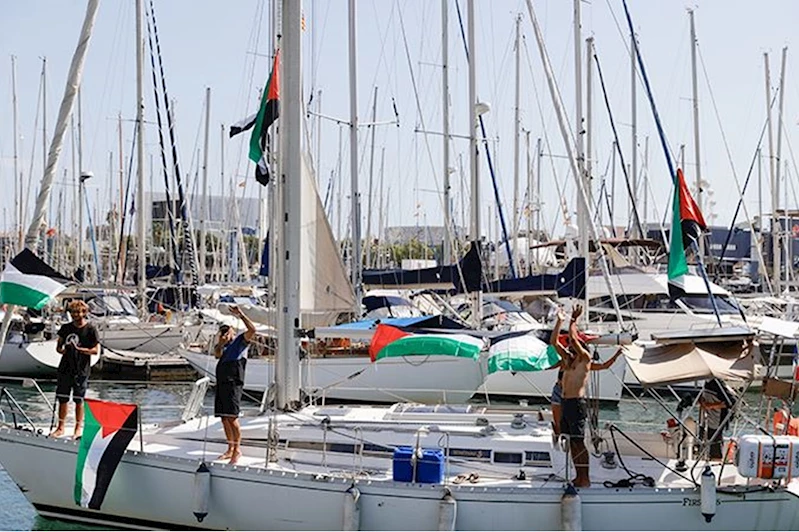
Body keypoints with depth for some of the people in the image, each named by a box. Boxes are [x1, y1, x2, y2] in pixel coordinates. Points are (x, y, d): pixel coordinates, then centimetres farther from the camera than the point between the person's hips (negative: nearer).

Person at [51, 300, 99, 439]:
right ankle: (60, 427, 14)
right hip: (65, 368, 4)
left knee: (78, 400, 2)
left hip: (81, 370, -4)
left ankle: (78, 428, 12)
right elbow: (58, 346, 14)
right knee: (62, 398, 5)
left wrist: (79, 349, -18)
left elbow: (96, 350, -6)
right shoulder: (65, 328, 9)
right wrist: (63, 350, -9)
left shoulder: (90, 329, -3)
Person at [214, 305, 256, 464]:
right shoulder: (221, 345, 21)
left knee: (232, 417, -13)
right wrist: (220, 344, -13)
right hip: (221, 383, 7)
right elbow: (217, 355, 2)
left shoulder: (240, 341, 5)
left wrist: (241, 315, -15)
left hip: (234, 383, -7)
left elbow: (252, 329, -11)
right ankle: (230, 449, 17)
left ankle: (237, 449, -7)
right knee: (224, 418, 9)